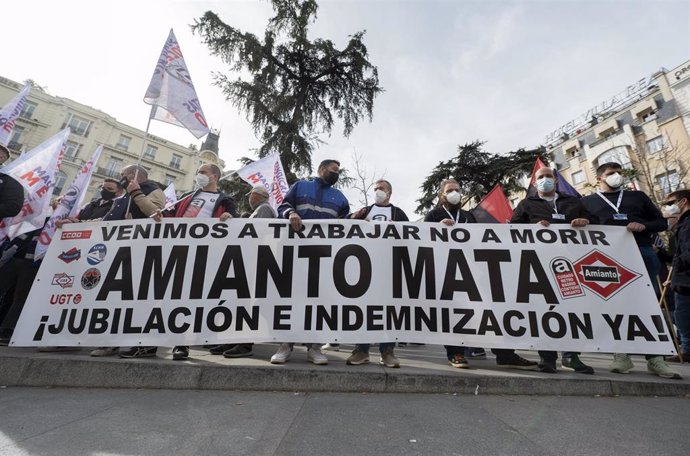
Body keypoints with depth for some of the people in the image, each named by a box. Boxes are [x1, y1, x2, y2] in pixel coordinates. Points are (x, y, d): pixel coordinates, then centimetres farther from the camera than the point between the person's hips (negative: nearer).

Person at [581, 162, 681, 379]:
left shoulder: (637, 196, 20)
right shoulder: (587, 202, 13)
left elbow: (661, 222, 16)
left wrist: (644, 226, -4)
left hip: (643, 254, 3)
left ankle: (655, 358, 12)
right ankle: (622, 355, 7)